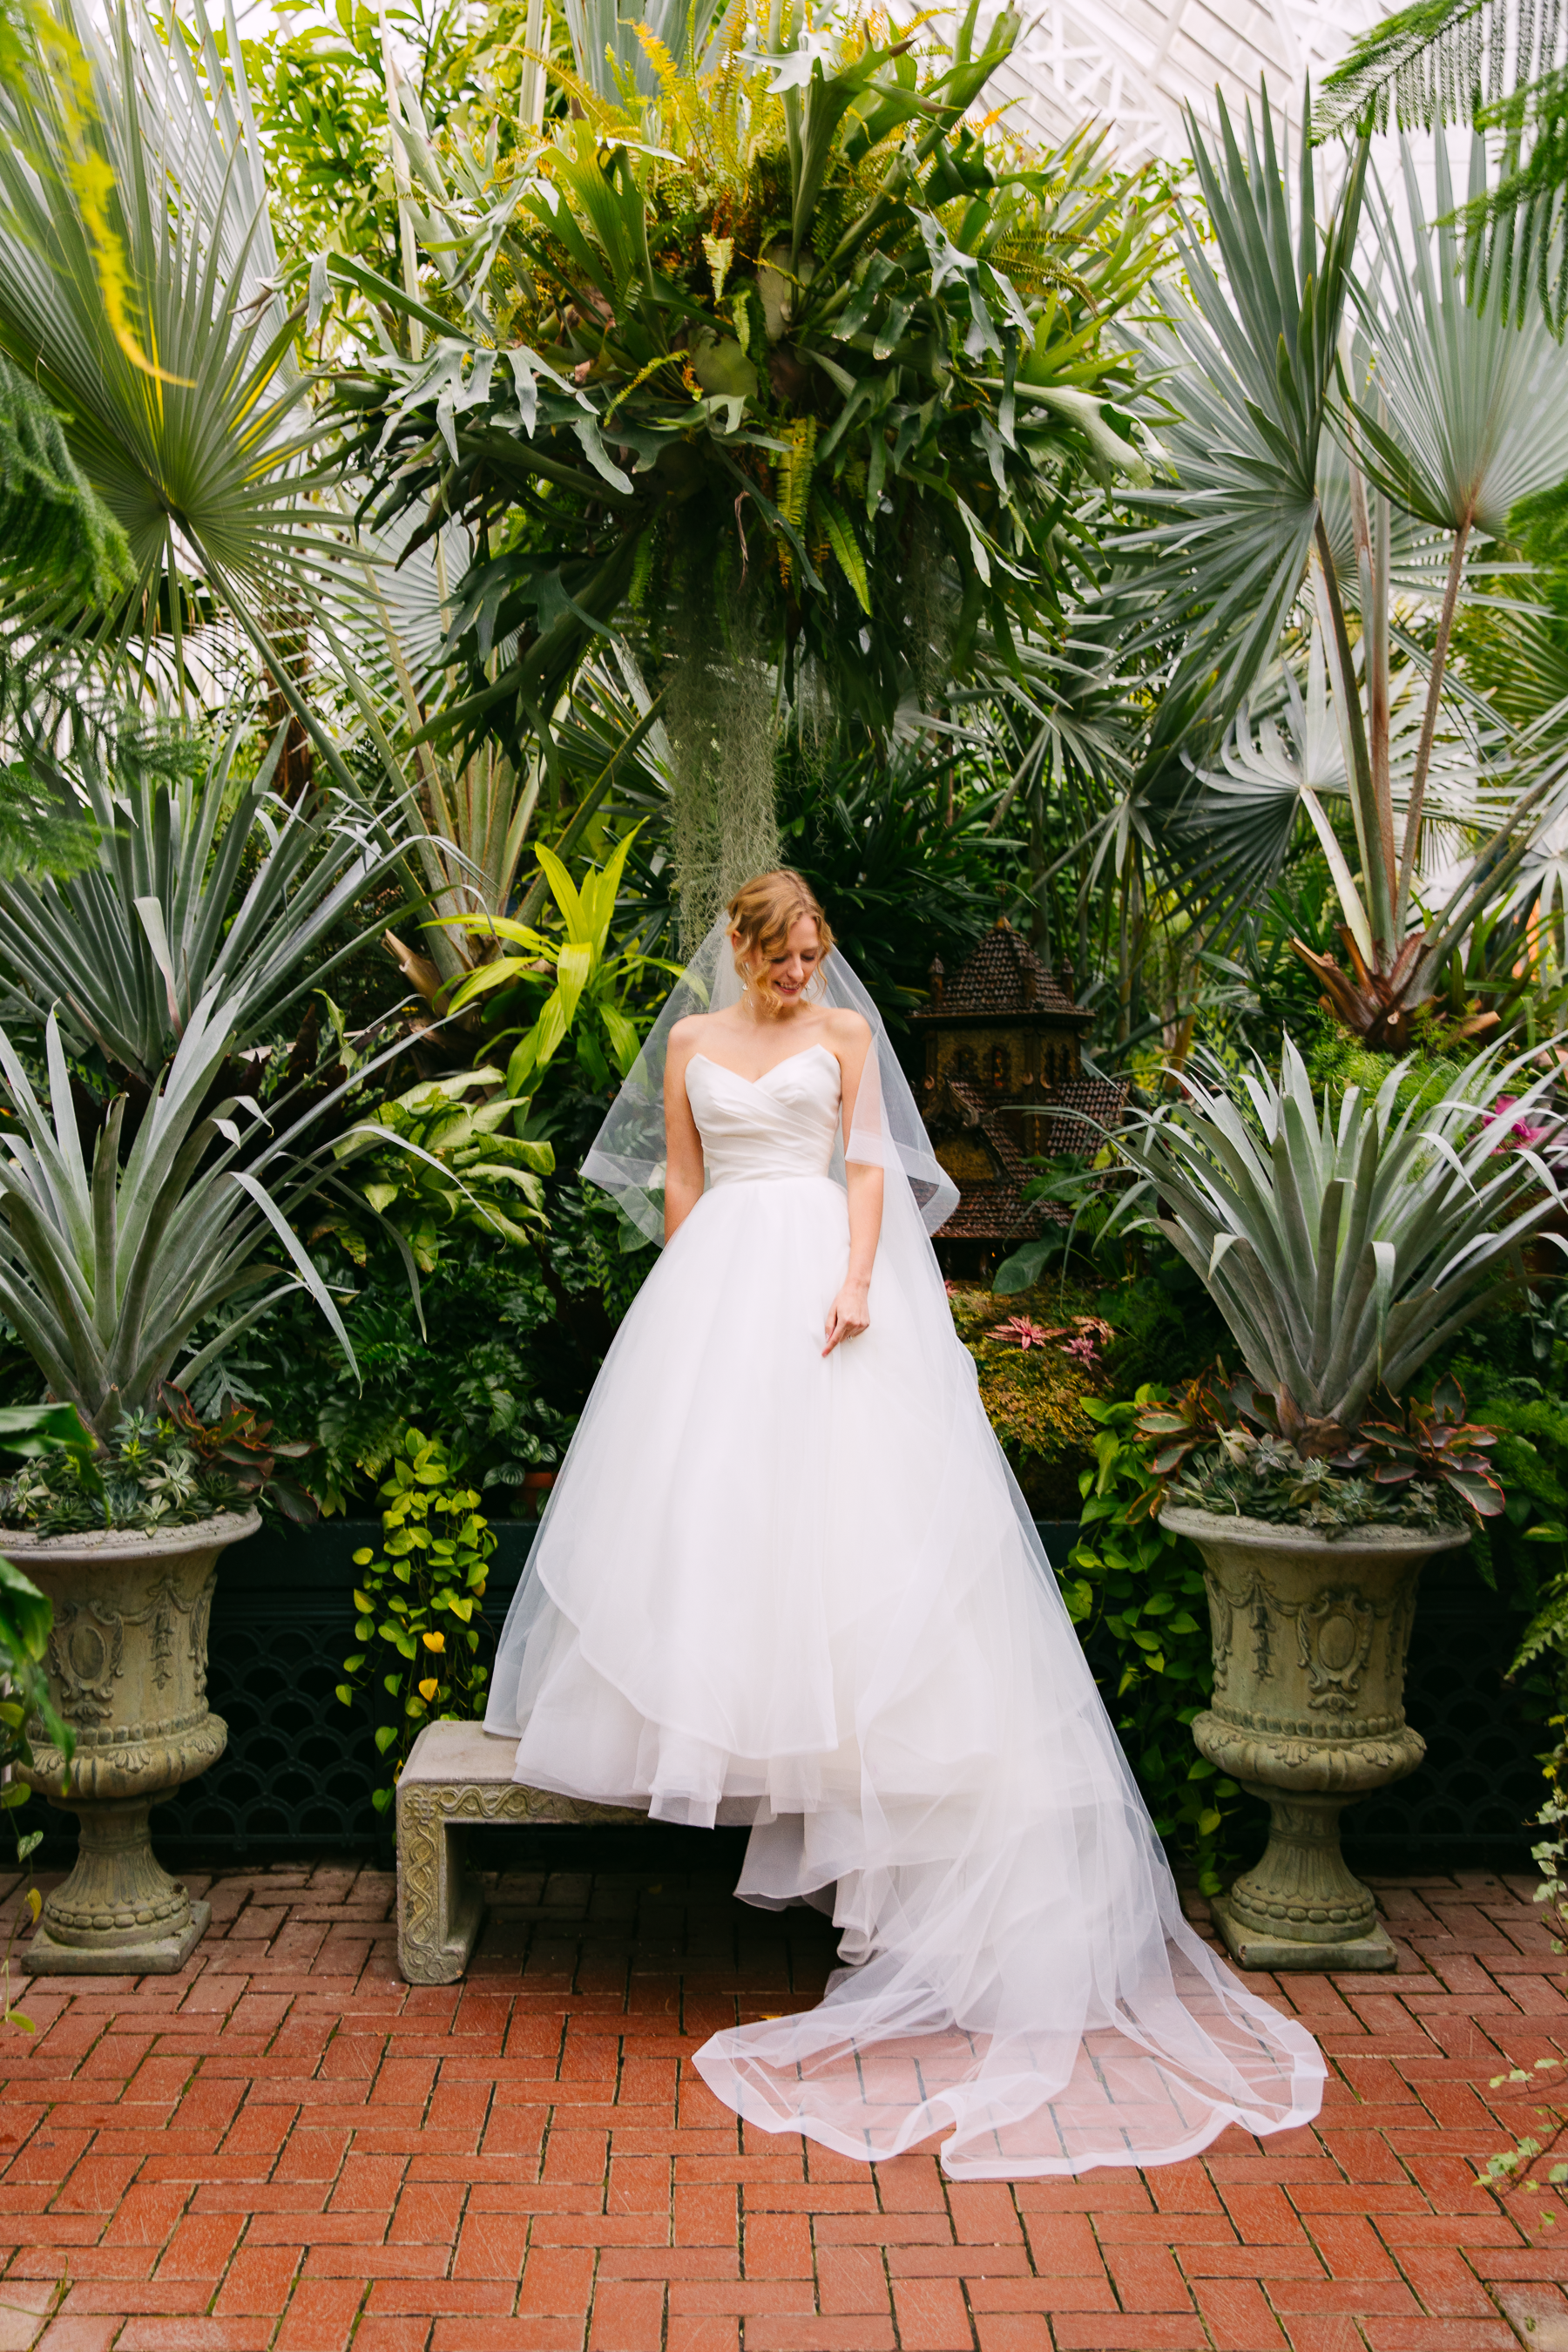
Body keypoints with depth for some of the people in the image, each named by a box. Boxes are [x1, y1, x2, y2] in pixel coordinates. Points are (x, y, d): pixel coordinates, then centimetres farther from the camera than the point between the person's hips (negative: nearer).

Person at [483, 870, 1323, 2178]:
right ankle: (714, 1693, 9)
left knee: (839, 1482, -10)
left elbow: (870, 1162, -2)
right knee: (702, 1476, -1)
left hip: (824, 1268, -3)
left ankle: (823, 1707, -6)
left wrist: (856, 1281, -16)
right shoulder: (691, 1040, 13)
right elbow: (677, 1184, 14)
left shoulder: (845, 1031, 7)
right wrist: (691, 1303, 6)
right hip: (717, 1275, 3)